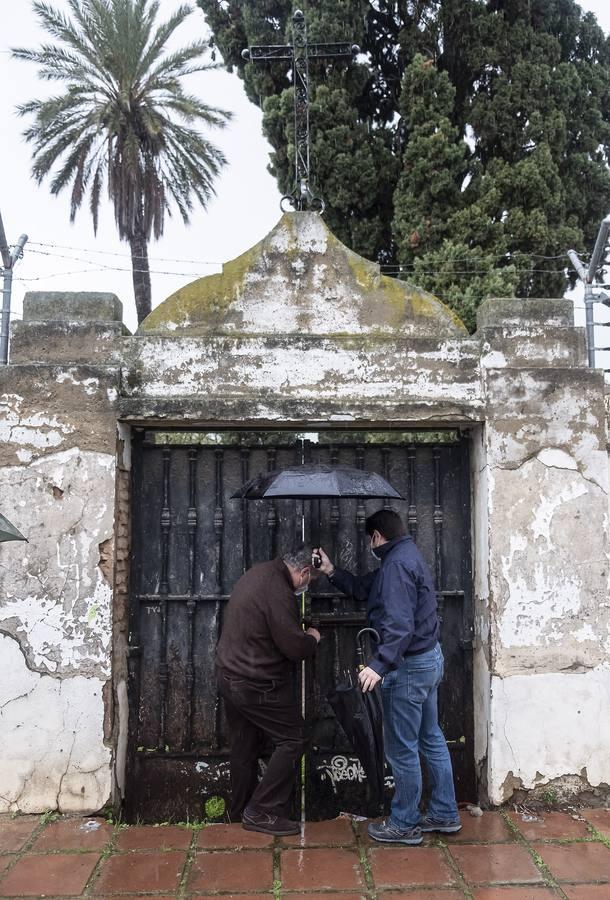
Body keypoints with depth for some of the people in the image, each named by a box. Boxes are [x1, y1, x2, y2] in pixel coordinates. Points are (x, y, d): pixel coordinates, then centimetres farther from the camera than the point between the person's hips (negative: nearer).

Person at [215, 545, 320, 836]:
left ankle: (240, 810, 31)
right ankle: (262, 812, 5)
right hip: (257, 685, -10)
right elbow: (294, 646, -22)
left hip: (229, 675, 10)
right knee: (292, 739, 2)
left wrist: (300, 634, 15)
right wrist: (312, 638, -2)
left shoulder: (259, 572, 5)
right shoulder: (278, 592, -25)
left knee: (244, 746, 19)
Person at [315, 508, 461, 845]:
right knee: (431, 738, 18)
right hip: (430, 657, 11)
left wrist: (379, 665, -36)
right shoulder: (407, 556, 13)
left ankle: (404, 825, 16)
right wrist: (332, 572, 12)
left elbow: (399, 625, -30)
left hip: (409, 666, -11)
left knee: (402, 750, 3)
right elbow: (364, 588, 19)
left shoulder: (397, 564, -20)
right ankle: (444, 814, 29)